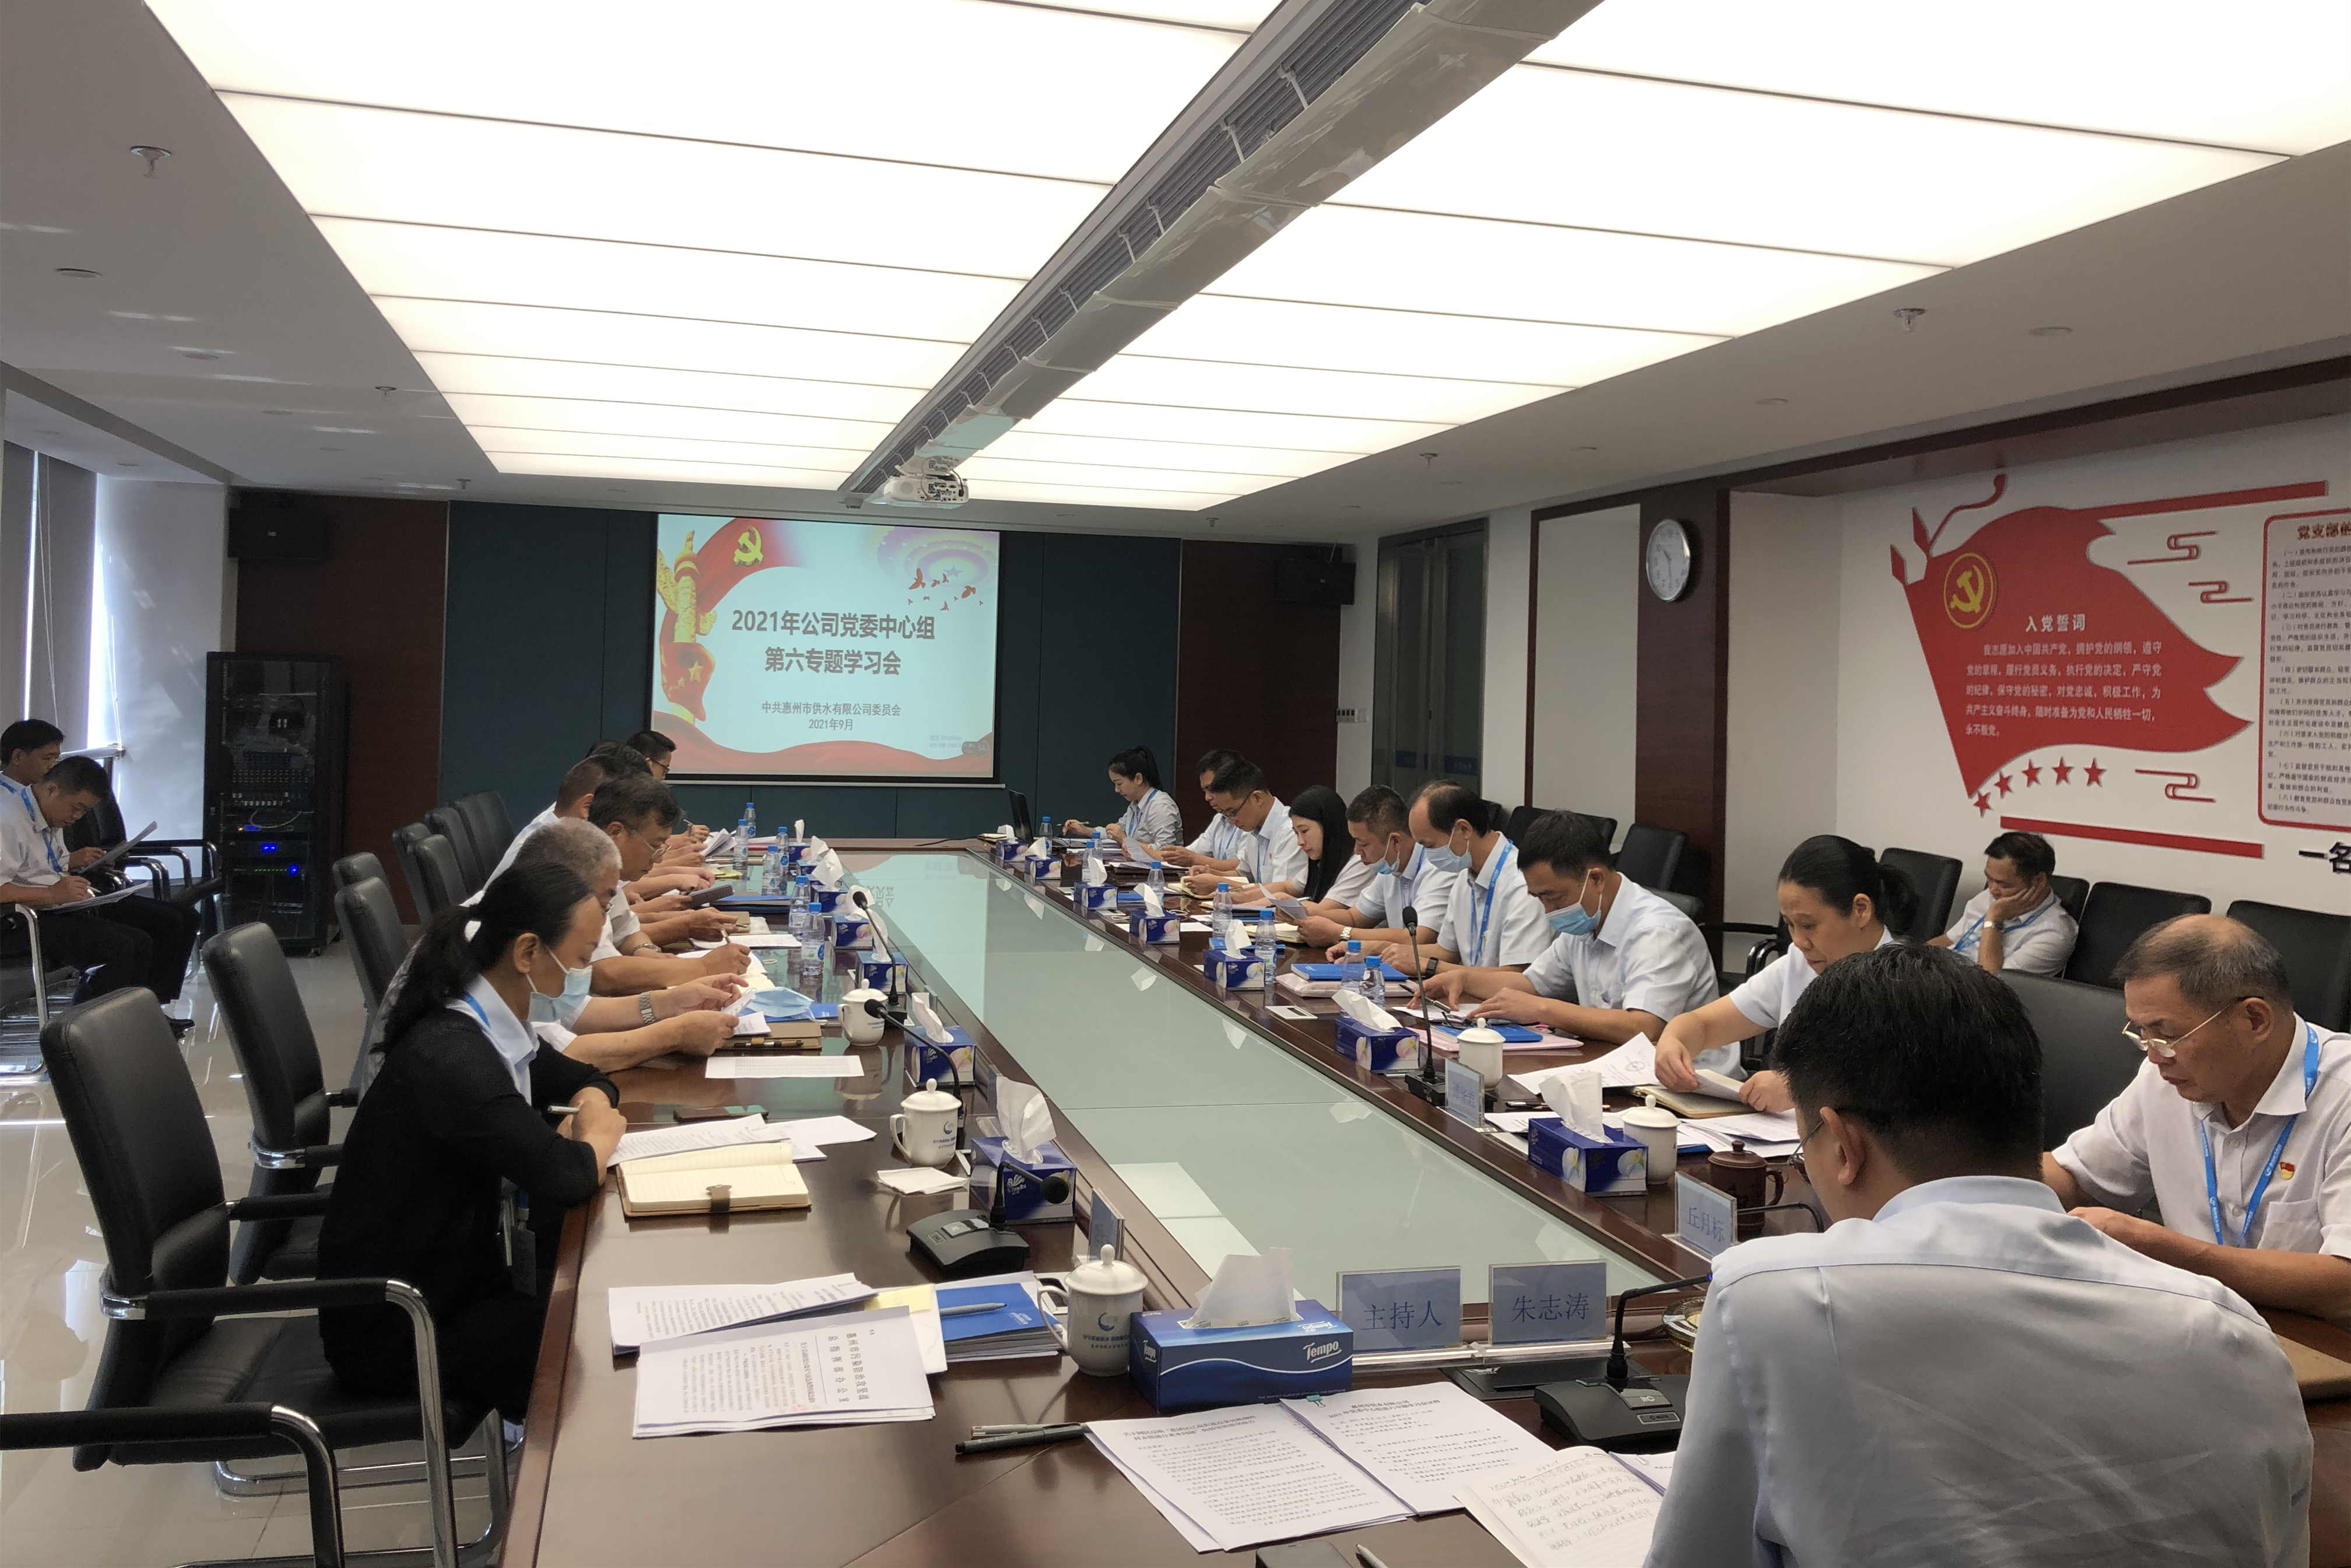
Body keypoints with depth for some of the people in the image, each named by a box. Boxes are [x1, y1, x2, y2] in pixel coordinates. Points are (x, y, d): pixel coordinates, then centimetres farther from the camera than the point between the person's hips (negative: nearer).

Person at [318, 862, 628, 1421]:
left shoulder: (487, 1032, 1)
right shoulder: (450, 1057, -28)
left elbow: (583, 1079, 17)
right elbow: (564, 1175, -33)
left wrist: (591, 1107, -7)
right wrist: (598, 1139, -11)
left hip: (459, 1269, 9)